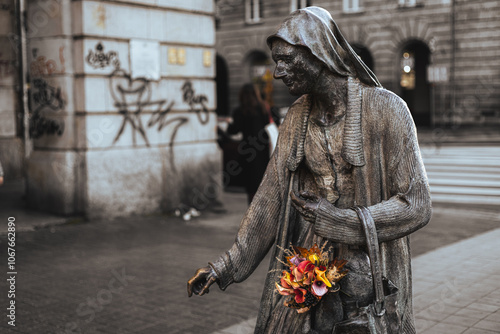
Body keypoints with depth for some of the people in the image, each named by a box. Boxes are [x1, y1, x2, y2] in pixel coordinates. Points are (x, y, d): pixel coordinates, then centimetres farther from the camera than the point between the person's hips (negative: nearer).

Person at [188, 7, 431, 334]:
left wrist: (334, 220, -18)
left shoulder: (385, 108, -13)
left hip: (369, 275, -4)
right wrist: (228, 264, 0)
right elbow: (271, 197, 5)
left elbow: (416, 206, -15)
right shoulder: (297, 118, 3)